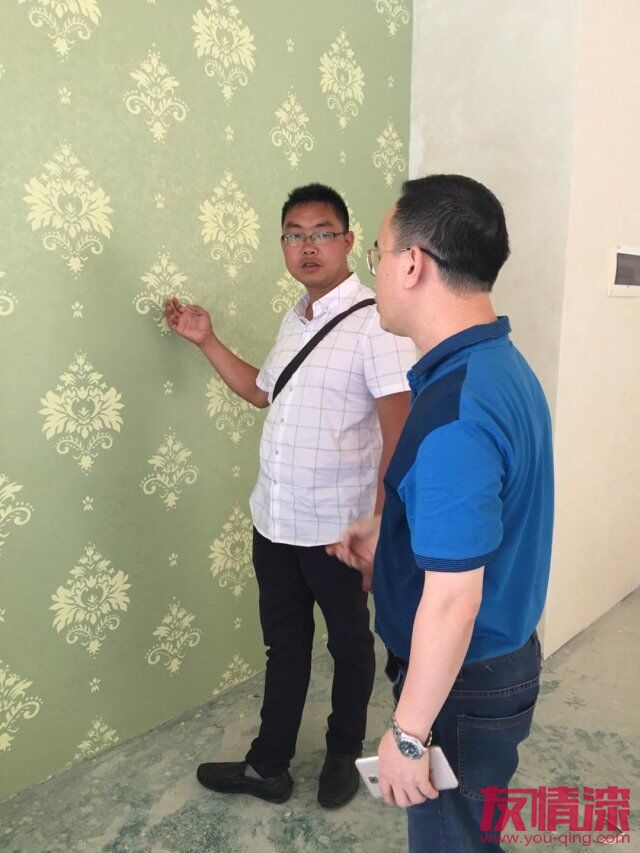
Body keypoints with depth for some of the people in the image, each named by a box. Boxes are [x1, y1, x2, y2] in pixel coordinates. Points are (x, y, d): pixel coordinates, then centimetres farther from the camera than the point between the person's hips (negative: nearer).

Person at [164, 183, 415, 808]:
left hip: (337, 528, -6)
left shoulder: (375, 324, -17)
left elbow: (399, 436, -19)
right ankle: (268, 766, 38)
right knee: (284, 644, 20)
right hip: (273, 521, 7)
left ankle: (344, 755, 42)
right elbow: (262, 391, 22)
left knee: (349, 645, 17)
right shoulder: (293, 320, 8)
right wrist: (206, 341, 17)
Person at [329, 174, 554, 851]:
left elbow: (453, 599, -30)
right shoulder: (501, 363, -1)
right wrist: (388, 528, 11)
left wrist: (408, 732, -19)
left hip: (465, 680, -8)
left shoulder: (454, 413, -32)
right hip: (503, 653, 9)